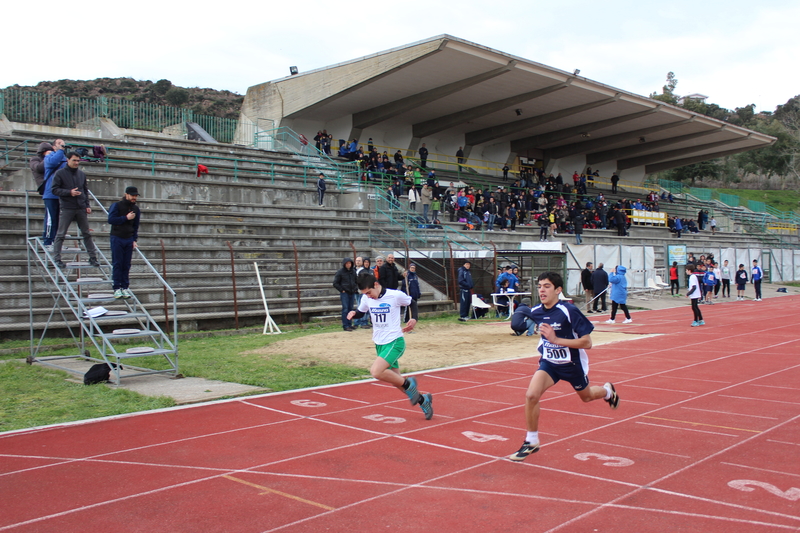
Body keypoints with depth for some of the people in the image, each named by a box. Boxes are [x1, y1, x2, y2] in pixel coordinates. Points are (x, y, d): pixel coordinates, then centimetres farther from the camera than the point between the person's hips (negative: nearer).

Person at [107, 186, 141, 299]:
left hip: (129, 239, 4)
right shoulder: (116, 205, -4)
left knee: (126, 265, 4)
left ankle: (125, 287, 9)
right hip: (117, 238, -4)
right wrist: (126, 218, -15)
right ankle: (117, 288, 1)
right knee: (117, 264, -2)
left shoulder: (136, 209, 11)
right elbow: (111, 219, -14)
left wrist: (134, 240, 6)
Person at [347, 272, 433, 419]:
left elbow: (412, 303, 4)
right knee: (397, 382, 11)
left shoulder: (396, 295, -14)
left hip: (395, 342, -6)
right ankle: (422, 399, 32)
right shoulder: (366, 298, -1)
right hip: (379, 344, 6)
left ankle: (408, 383, -5)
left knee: (376, 371, -27)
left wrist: (414, 319, -12)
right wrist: (353, 314, -7)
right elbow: (361, 312, 16)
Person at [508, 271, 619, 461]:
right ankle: (531, 442, -2)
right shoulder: (535, 312, -11)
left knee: (586, 396, 23)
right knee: (531, 395, -20)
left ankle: (608, 391, 61)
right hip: (549, 362, 3)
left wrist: (556, 340, -34)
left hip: (572, 363, -3)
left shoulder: (569, 311, -27)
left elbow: (587, 343, -27)